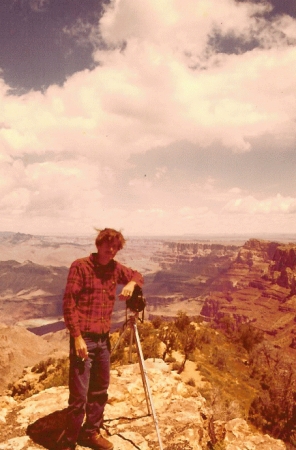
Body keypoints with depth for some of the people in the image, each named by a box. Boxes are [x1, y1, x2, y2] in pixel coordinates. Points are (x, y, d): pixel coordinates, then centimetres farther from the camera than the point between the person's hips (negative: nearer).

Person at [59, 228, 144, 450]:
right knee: (79, 394, -3)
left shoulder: (115, 268, 6)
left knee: (100, 389, 17)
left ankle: (91, 432, 34)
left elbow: (137, 275, 21)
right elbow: (69, 304, -13)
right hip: (84, 338, -6)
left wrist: (131, 283, -2)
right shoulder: (80, 266, -12)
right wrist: (77, 336, -17)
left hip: (103, 338, 6)